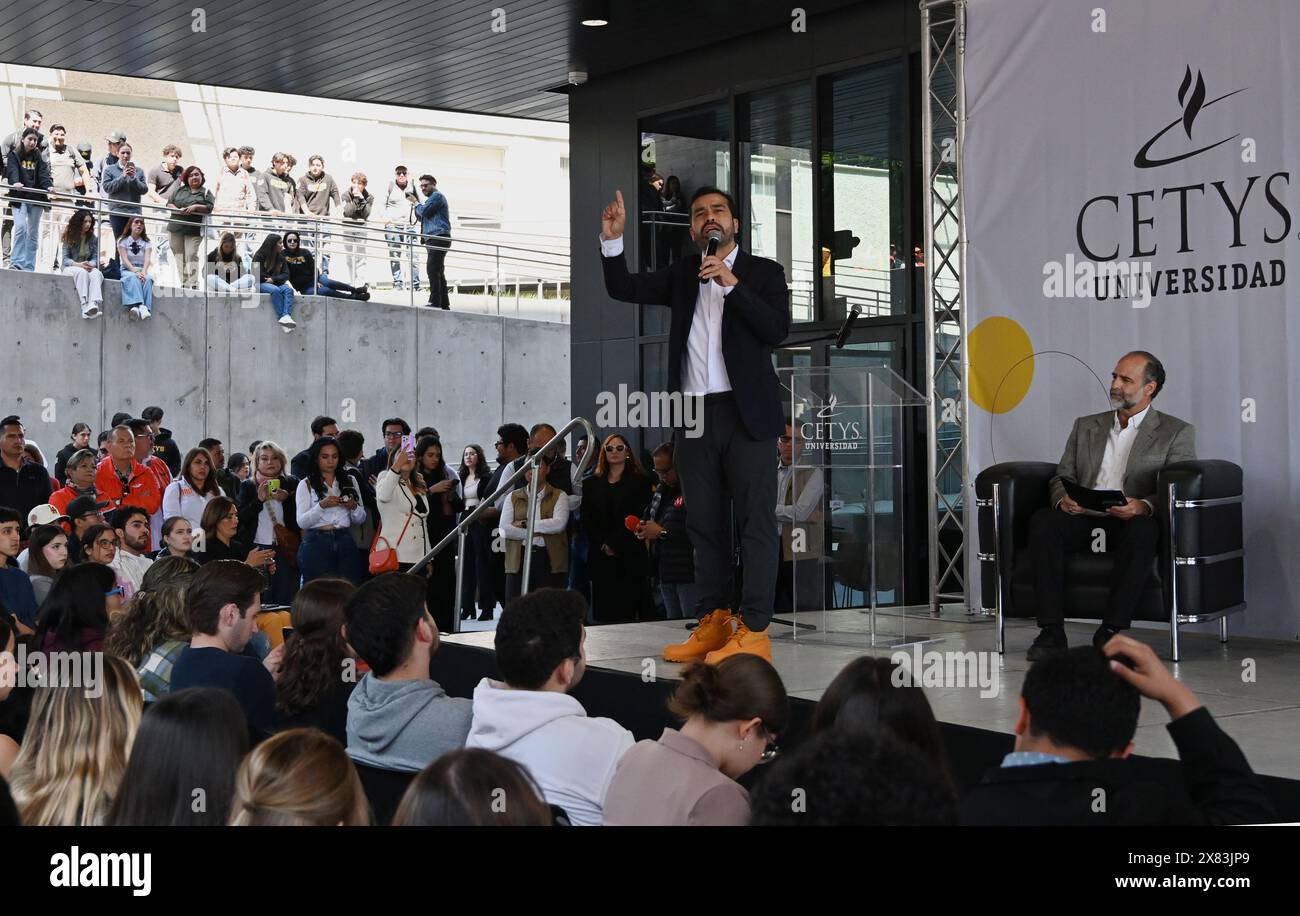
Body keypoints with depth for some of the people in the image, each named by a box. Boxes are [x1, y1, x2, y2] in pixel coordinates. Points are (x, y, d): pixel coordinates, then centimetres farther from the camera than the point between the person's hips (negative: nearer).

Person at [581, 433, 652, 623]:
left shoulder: (640, 482, 6)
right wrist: (603, 544, -8)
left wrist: (615, 543, -11)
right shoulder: (591, 483, 15)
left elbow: (639, 518, -3)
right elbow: (587, 520, 7)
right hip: (601, 556, 3)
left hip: (630, 556, -3)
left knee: (628, 611, -7)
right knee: (603, 612, -1)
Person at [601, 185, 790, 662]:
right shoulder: (682, 274, 16)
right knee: (705, 524, 8)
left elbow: (777, 330, -9)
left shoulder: (764, 272, 4)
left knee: (754, 522, -5)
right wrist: (612, 239, -3)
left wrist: (732, 284, -15)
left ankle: (754, 631, -6)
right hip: (694, 416, 5)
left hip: (746, 413, -5)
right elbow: (623, 288, 11)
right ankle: (712, 623, 14)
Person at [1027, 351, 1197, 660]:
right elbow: (1062, 476, 18)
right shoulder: (1086, 426, 23)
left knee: (1144, 528, -39)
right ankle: (1051, 630, -31)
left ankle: (1112, 630, -35)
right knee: (1042, 521, -28)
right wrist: (1063, 498, -8)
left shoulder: (1177, 433, 10)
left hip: (1131, 522, -3)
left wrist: (1143, 506, -24)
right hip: (1084, 519, 3)